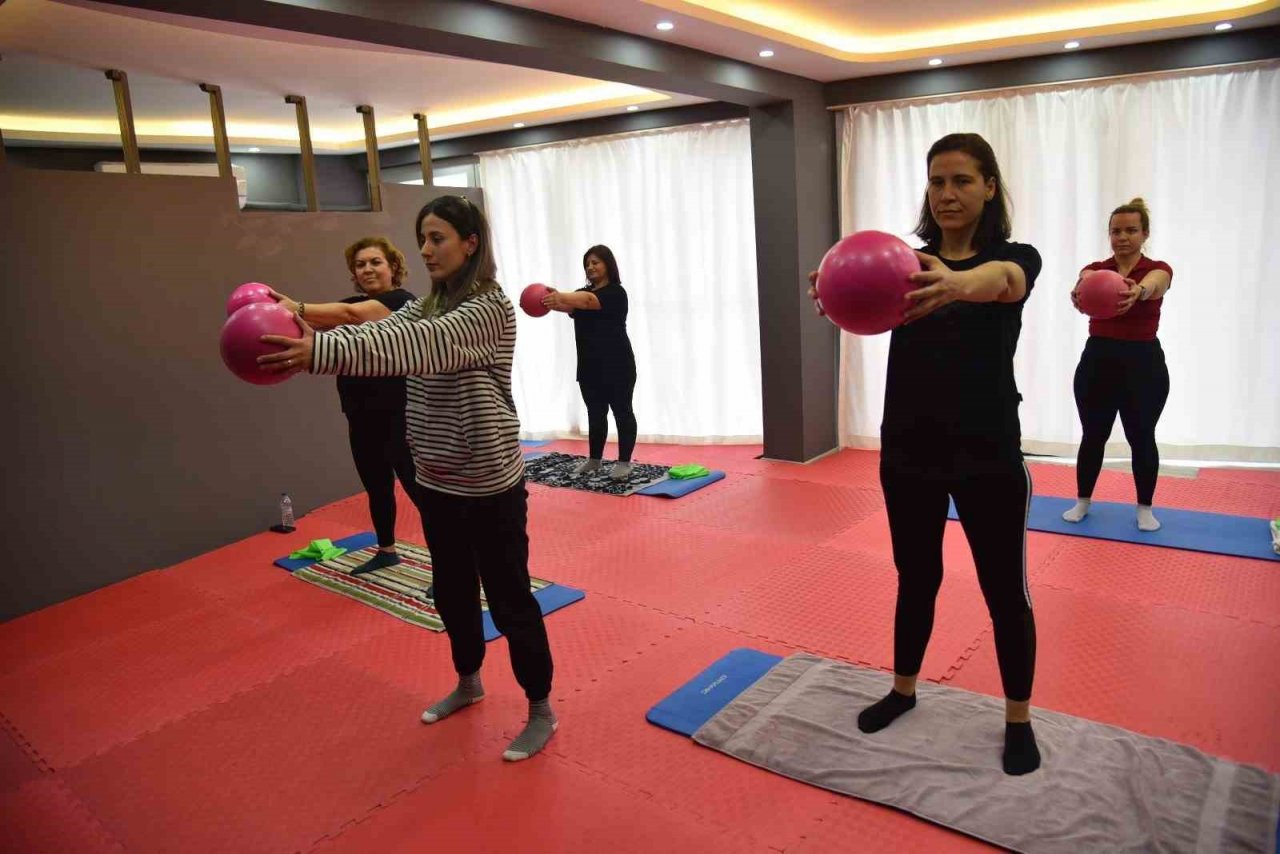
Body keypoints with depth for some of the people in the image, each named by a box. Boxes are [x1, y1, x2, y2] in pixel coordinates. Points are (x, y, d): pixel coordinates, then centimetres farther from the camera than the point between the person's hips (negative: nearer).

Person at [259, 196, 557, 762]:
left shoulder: (490, 308, -17)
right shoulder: (427, 306, 9)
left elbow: (415, 348, -32)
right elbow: (379, 334, -7)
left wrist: (320, 352, -41)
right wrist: (308, 339, -26)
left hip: (489, 485, -8)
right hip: (437, 481, 8)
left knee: (509, 599, 4)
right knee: (452, 592, 21)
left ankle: (541, 711, 21)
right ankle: (468, 682, 43)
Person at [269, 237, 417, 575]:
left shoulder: (401, 301, -10)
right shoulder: (355, 302, 15)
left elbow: (351, 315, -28)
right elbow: (322, 323, -3)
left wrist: (298, 308, -33)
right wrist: (286, 306, -22)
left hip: (399, 418, -8)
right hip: (362, 418, 8)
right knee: (376, 487, 19)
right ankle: (386, 551, 37)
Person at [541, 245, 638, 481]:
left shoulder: (616, 293, -8)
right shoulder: (584, 292, 14)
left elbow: (588, 301, -29)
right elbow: (569, 306, -9)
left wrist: (560, 296, -47)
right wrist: (550, 301, -32)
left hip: (617, 365, -7)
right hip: (590, 366, 7)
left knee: (622, 411, 1)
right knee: (595, 414, 13)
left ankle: (624, 462, 7)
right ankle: (594, 459, 23)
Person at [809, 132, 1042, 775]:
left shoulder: (1015, 256, -4)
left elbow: (1000, 280, -31)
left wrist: (955, 284, -55)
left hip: (988, 455, -2)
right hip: (909, 453, 3)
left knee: (1004, 589, 8)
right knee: (916, 579, 16)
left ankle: (1018, 721, 28)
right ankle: (903, 691, 37)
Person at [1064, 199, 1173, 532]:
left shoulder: (1159, 269, -5)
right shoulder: (1095, 268, 1)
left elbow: (1153, 286, -31)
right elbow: (1084, 285, -24)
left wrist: (1136, 291, -57)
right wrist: (1080, 292, -51)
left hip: (1144, 363, -1)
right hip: (1097, 360, 2)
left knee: (1142, 437, 6)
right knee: (1093, 435, 8)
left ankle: (1145, 508, 22)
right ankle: (1082, 502, 23)